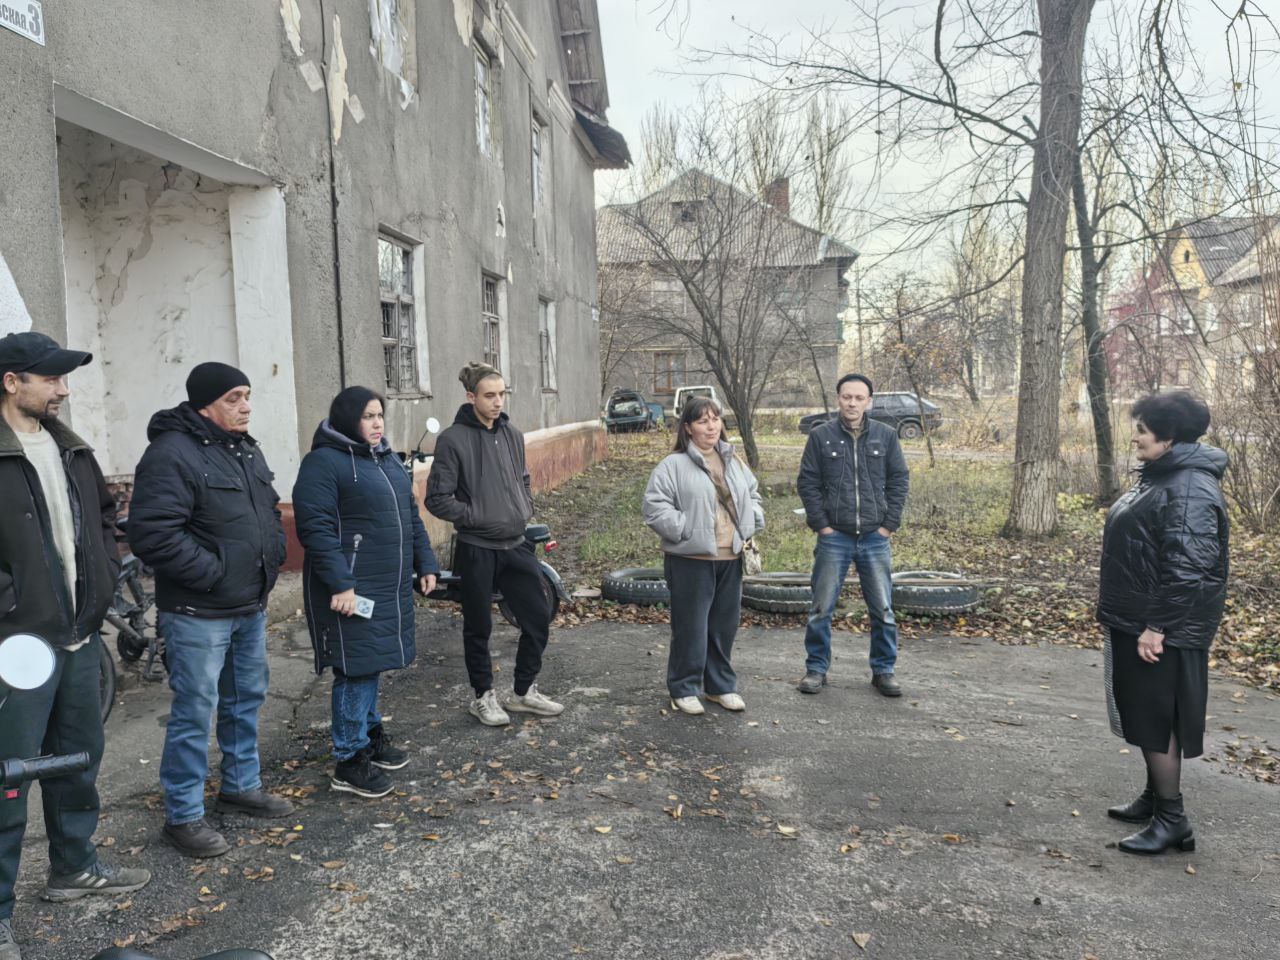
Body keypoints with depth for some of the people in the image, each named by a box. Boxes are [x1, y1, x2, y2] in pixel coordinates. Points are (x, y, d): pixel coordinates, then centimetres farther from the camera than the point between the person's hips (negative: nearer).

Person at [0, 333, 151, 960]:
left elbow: (103, 517, 22)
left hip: (81, 637, 8)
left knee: (79, 760, 19)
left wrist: (105, 579, 12)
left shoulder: (71, 450, 10)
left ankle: (74, 868, 37)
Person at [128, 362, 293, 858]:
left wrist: (273, 553, 8)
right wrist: (213, 573, -21)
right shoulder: (172, 454, -18)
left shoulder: (246, 449, 11)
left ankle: (241, 786, 37)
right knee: (195, 712, 1)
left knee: (246, 700, 19)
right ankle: (184, 816, 16)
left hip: (251, 606, 9)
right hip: (198, 613, -9)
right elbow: (152, 534, -26)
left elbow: (270, 511, 23)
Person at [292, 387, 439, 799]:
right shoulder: (324, 463, -13)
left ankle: (371, 733, 34)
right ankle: (349, 762, 9)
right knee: (356, 667, -2)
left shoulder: (387, 458, 14)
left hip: (390, 585, 8)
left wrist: (425, 563, 14)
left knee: (371, 663, 19)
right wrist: (340, 583, -24)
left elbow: (411, 514, 19)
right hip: (351, 588, -8)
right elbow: (315, 528, -19)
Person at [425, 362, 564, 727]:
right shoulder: (453, 439, -11)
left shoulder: (512, 435, 8)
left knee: (539, 617, 8)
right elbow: (437, 499, -12)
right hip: (477, 550, -6)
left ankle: (523, 691, 26)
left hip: (516, 545, 6)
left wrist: (525, 510, 5)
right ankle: (484, 696, 28)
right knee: (479, 627, 9)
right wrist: (478, 516, -15)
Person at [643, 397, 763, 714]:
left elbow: (752, 495, 24)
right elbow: (655, 507, -12)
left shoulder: (734, 463, 12)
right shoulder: (674, 465, -8)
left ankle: (721, 685, 30)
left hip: (730, 559, 6)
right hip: (691, 560, -6)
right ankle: (683, 689, 17)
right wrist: (686, 530, -17)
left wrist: (750, 527, 9)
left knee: (725, 625, 15)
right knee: (690, 627, 1)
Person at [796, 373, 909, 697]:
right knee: (821, 609, 5)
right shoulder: (821, 436, 0)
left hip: (875, 538, 1)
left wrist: (889, 523, -1)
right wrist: (821, 523, -6)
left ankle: (884, 670, 22)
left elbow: (899, 480, 7)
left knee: (883, 609, 7)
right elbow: (807, 482, 1)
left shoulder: (886, 436, 4)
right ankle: (816, 669, 18)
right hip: (834, 537, -1)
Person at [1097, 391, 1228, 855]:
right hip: (1135, 622, 10)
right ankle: (1155, 797, 32)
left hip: (1163, 631, -10)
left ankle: (1172, 819, 10)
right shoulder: (1160, 476, 12)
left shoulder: (1191, 490, -21)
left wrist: (1157, 627, -24)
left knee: (1157, 719, -1)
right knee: (1143, 714, 18)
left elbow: (1187, 568, -26)